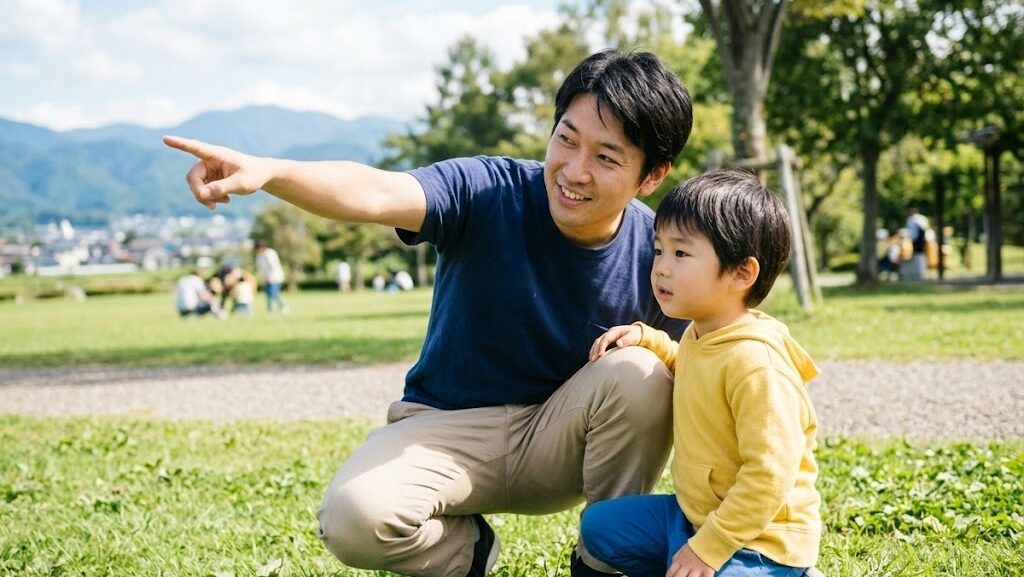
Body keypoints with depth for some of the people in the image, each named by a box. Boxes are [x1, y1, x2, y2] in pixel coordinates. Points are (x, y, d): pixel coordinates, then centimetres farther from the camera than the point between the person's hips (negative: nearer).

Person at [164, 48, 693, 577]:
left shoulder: (655, 251, -11)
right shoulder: (489, 193, -19)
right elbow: (376, 193, -36)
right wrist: (267, 172, -55)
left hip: (558, 441, 2)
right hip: (450, 428, -1)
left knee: (640, 373, -28)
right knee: (354, 517, -29)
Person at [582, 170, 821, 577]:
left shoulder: (756, 362, -27)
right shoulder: (699, 336, 3)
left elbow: (769, 475, -28)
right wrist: (645, 338, 13)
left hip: (756, 539, -9)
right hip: (693, 513, 9)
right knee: (599, 526, 11)